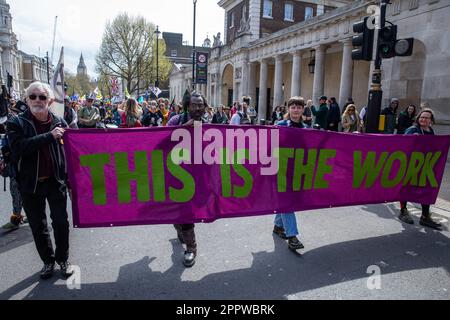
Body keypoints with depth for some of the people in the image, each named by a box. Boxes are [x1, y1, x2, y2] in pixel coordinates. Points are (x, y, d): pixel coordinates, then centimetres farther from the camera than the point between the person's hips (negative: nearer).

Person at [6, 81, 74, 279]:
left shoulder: (60, 123, -1)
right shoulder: (16, 123, -4)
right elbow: (19, 147, -22)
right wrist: (49, 136, -27)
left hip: (56, 181, 0)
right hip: (30, 183, 0)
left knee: (61, 222, 6)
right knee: (38, 226, 13)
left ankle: (63, 259, 27)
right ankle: (48, 261, 31)